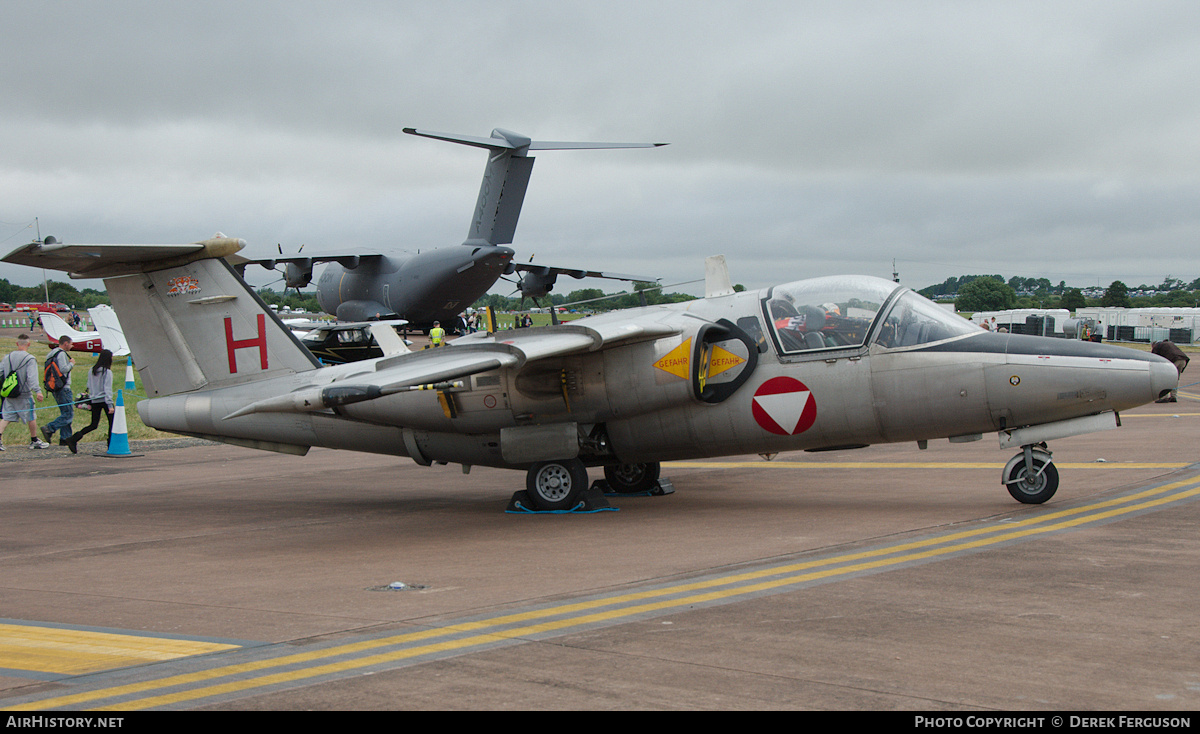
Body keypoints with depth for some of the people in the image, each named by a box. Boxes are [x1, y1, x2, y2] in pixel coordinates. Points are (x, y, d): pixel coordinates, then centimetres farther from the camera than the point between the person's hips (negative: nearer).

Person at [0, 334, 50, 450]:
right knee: (31, 418, 10)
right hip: (24, 395, -4)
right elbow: (32, 377, -21)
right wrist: (38, 391, -26)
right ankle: (34, 441, 20)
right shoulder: (30, 359, -11)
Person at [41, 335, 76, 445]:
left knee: (65, 414, 14)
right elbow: (63, 369, -22)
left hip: (55, 389, 10)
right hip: (63, 388, -10)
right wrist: (71, 363, -5)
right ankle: (49, 429, -20)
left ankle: (65, 438, 11)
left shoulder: (52, 354, 18)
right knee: (68, 415, -10)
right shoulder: (61, 354, -12)